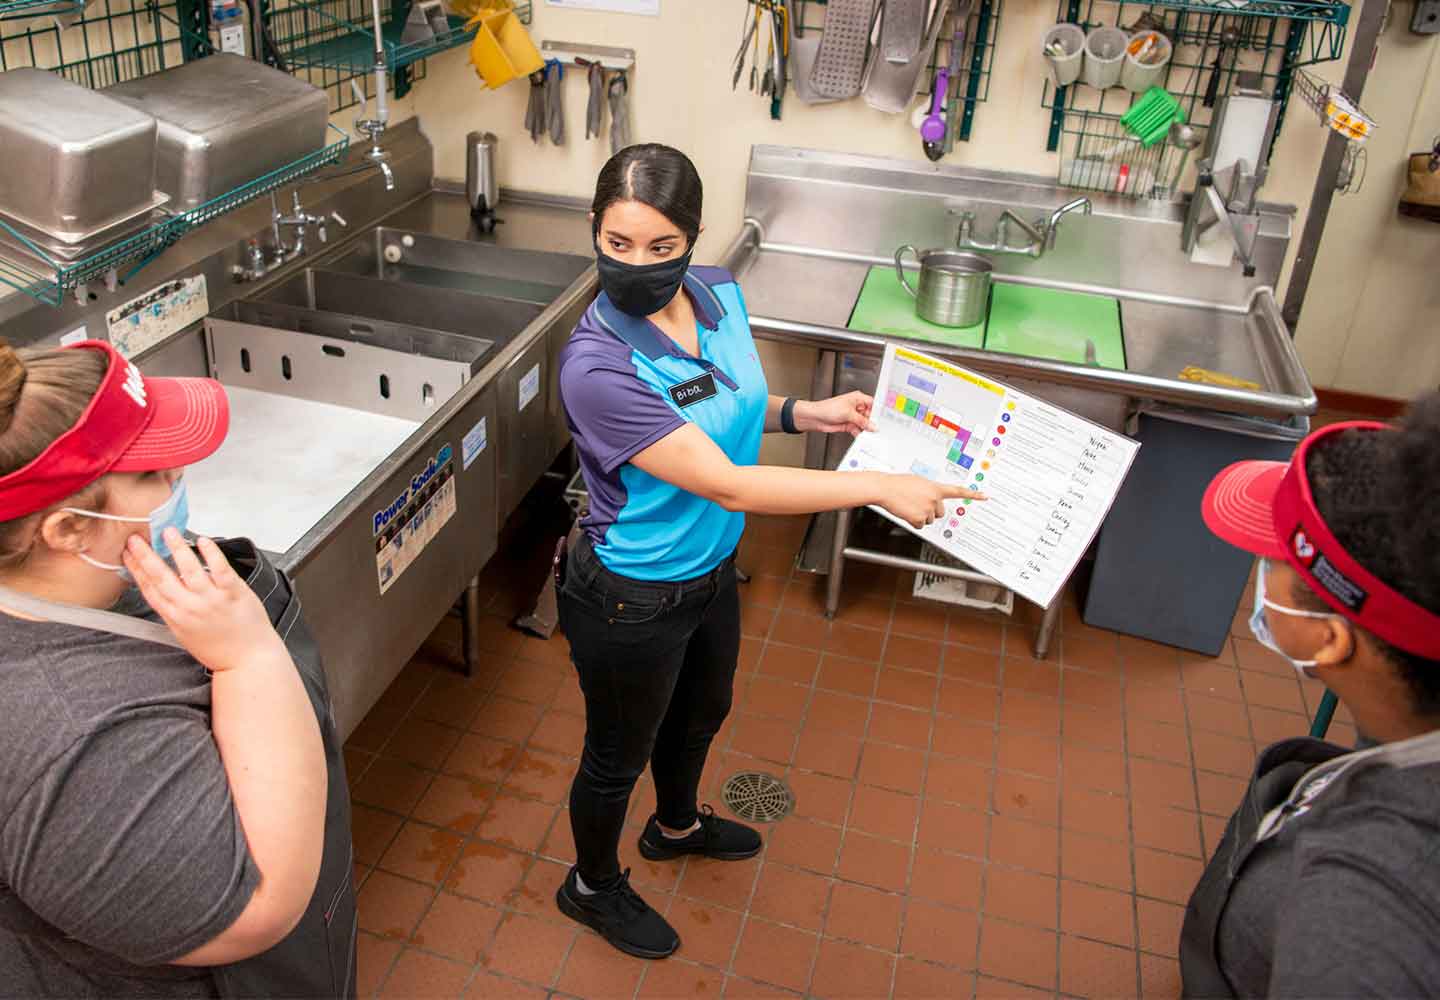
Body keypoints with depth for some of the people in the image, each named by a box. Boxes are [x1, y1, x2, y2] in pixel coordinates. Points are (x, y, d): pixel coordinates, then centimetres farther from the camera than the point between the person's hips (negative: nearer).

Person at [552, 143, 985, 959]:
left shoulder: (719, 293, -11)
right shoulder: (596, 366, -34)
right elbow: (727, 486, -34)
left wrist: (803, 413, -9)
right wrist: (878, 487, -31)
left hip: (711, 570, 7)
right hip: (633, 604, -7)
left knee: (701, 713, 33)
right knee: (619, 758, 19)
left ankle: (677, 826, 65)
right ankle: (594, 886, 51)